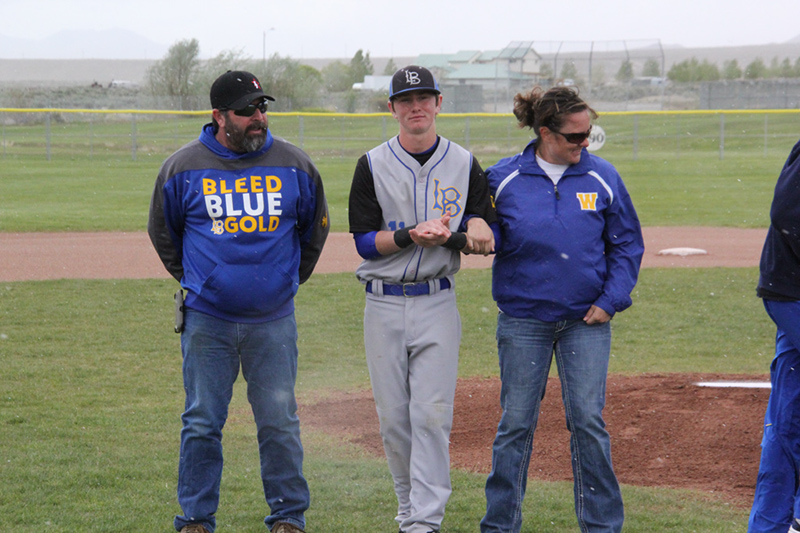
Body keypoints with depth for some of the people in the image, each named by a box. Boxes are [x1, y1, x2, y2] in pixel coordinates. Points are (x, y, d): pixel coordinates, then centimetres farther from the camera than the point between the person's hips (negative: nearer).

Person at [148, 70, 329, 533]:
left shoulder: (294, 166, 0)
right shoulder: (183, 169, -3)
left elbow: (315, 229, 16)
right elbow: (163, 233, 13)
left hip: (274, 320, 1)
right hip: (207, 319, -1)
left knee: (280, 422, 4)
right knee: (202, 423, 4)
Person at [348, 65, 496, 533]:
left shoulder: (464, 164, 5)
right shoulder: (373, 166, 2)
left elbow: (489, 240, 2)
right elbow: (365, 242, -3)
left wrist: (448, 236, -18)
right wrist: (413, 235, -20)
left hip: (437, 303, -1)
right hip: (384, 304, 1)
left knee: (432, 415, -9)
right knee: (393, 418, 4)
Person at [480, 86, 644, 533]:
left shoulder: (602, 177, 1)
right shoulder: (504, 179, -1)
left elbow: (628, 244, 7)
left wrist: (611, 300, -2)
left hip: (587, 319, 0)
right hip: (523, 318, 0)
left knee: (588, 421, -2)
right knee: (516, 424, 4)